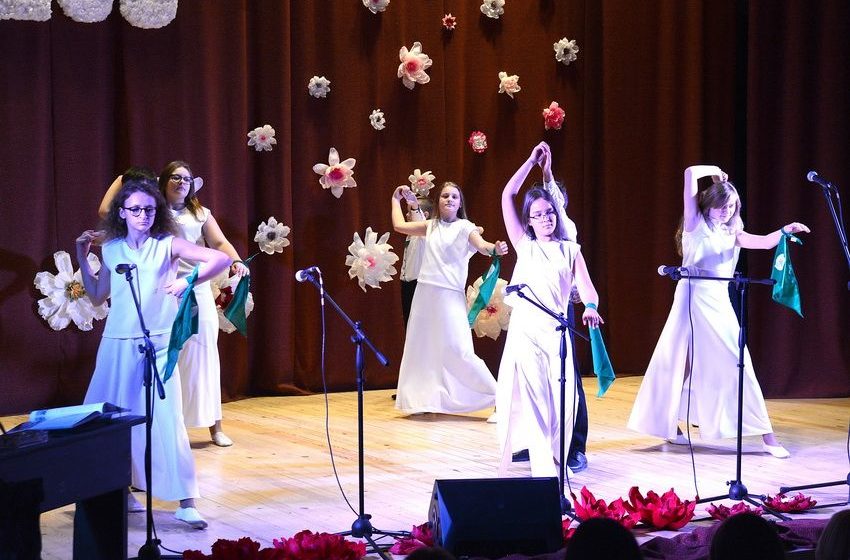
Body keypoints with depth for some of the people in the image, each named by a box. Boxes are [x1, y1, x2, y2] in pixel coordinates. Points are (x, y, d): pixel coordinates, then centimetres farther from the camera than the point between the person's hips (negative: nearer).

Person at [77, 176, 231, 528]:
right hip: (117, 345, 4)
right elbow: (97, 297, 18)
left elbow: (222, 260, -11)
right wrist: (82, 258, 10)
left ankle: (185, 502, -6)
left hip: (157, 344, -4)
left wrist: (188, 280, -22)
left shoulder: (167, 245, -3)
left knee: (166, 418, -9)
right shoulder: (111, 249, 7)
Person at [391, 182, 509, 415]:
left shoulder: (464, 227, -2)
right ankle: (425, 398, 21)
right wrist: (396, 199, 30)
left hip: (450, 296, -6)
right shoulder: (431, 226, 13)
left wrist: (495, 249, -40)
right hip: (425, 293, 6)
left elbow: (482, 245, -19)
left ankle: (497, 397, -9)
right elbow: (399, 226, 21)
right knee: (423, 346, 10)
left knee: (457, 349, -13)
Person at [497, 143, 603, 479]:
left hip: (556, 333, 1)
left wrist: (590, 308, -23)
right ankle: (544, 469, -3)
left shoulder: (570, 250, 13)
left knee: (560, 402, 0)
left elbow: (586, 287, -1)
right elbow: (507, 196, 6)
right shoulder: (525, 246, 11)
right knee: (532, 401, -6)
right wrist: (532, 161, 7)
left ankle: (556, 461, 13)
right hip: (525, 331, -1)